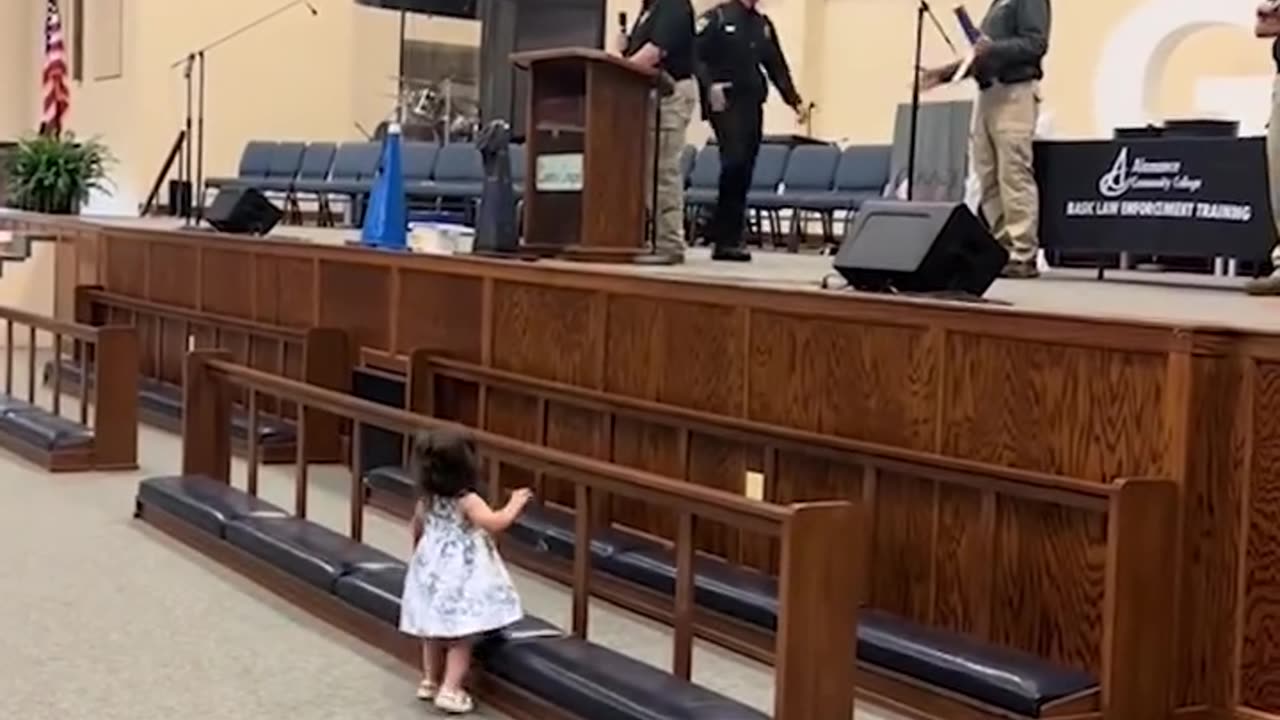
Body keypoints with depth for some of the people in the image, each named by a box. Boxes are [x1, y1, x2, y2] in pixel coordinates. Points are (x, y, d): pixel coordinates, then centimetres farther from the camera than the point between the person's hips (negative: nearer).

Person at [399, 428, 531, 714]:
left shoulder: (426, 499, 2)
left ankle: (430, 682, 31)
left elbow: (417, 529, 19)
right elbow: (496, 523, -33)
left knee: (434, 633, 20)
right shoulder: (467, 501, -20)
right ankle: (450, 690, -1)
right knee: (461, 638, 1)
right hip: (461, 577, -7)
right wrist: (515, 503, -17)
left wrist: (419, 550, 38)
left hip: (433, 571, 7)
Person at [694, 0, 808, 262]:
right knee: (734, 161, -21)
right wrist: (709, 85, -22)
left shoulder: (764, 26, 19)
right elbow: (695, 56, -7)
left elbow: (777, 67, 20)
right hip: (725, 104, -6)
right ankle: (722, 237, -12)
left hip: (752, 106, 6)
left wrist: (795, 100, 11)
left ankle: (728, 238, 7)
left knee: (743, 175, 2)